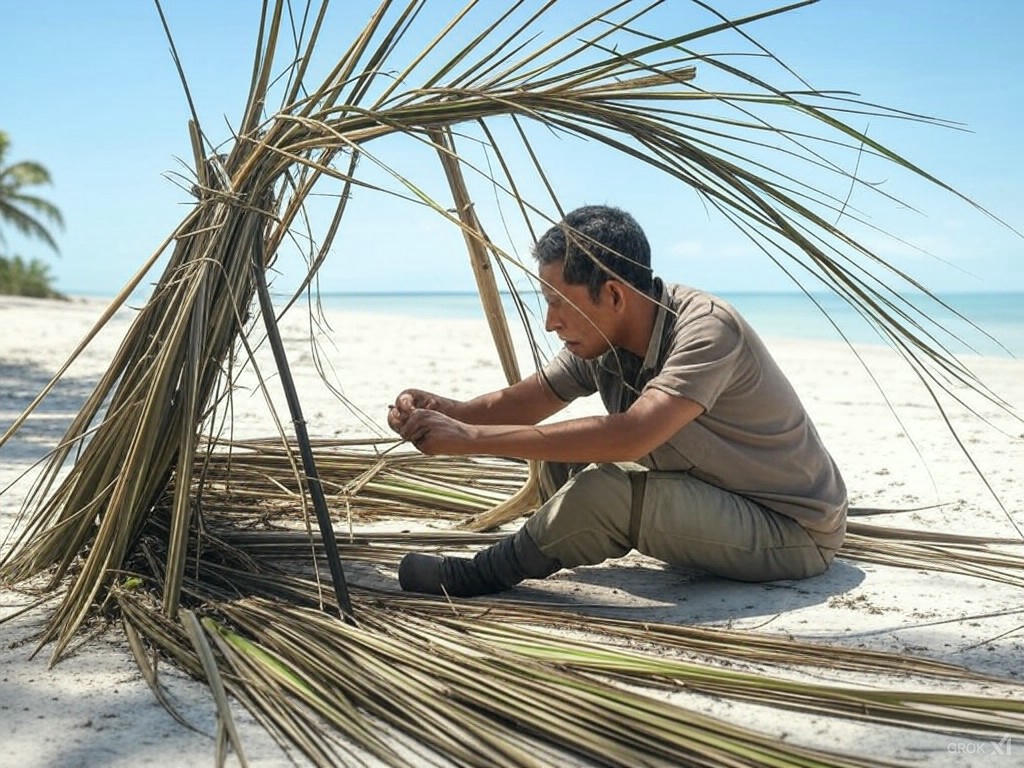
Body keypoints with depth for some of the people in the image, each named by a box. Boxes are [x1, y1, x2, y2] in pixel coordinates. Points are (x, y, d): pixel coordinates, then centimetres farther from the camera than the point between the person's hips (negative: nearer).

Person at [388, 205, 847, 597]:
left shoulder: (707, 330, -29)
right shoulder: (600, 340, -5)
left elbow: (632, 436, -42)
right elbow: (522, 403, 4)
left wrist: (469, 438, -39)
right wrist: (443, 411, -18)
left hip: (798, 532, -8)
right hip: (721, 497, 8)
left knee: (602, 491, -27)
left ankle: (481, 577, -6)